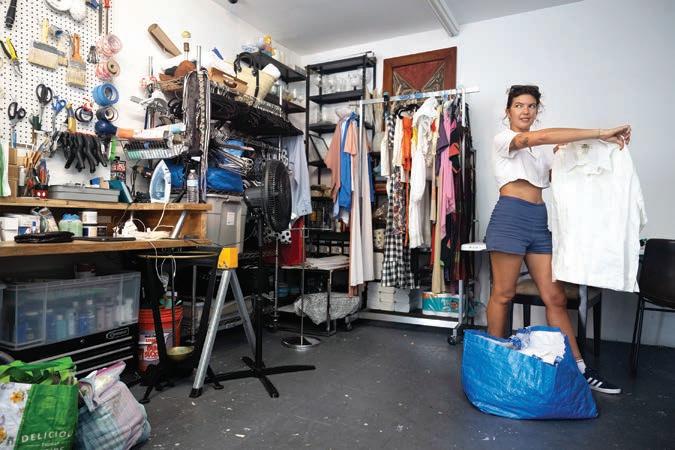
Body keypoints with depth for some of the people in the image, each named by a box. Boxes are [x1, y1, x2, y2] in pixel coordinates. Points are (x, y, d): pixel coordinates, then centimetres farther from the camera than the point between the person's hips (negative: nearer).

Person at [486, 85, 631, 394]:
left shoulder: (542, 148, 22)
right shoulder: (503, 138, 0)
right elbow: (540, 136, -20)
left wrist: (562, 157, 3)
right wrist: (600, 133, -22)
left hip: (539, 220, 6)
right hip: (510, 216, -6)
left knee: (555, 296, 4)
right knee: (503, 294, 0)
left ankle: (579, 368, 10)